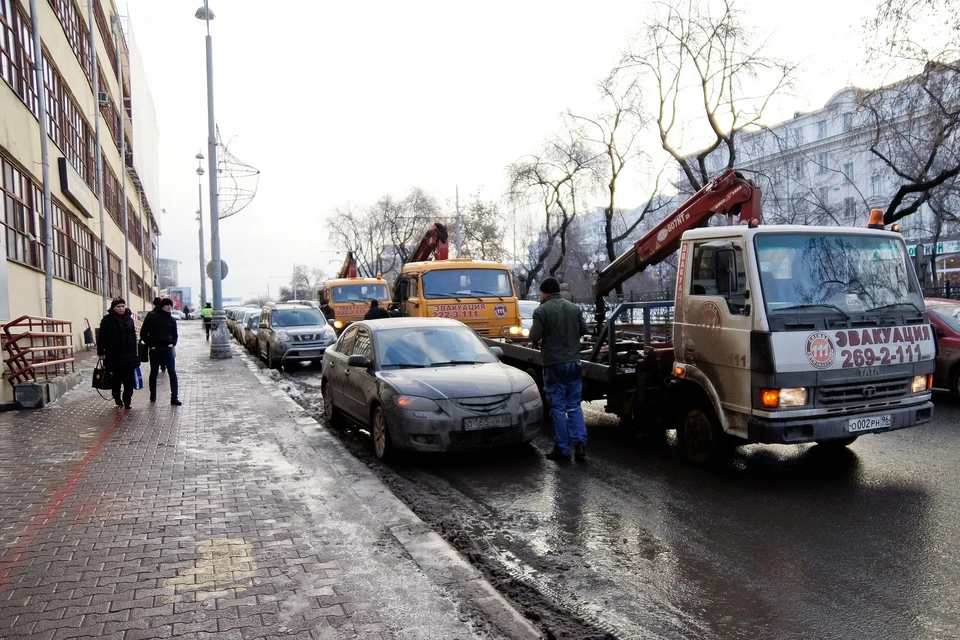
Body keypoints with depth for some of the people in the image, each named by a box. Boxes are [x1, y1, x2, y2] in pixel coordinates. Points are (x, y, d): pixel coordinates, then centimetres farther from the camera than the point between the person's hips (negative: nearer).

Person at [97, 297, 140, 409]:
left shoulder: (129, 319, 8)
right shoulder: (107, 320, -3)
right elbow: (101, 337, -4)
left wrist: (134, 353, 9)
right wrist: (101, 352, -7)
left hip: (129, 354, 3)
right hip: (114, 355, -3)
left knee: (129, 379, 0)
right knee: (116, 378, 7)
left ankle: (127, 400, 9)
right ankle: (117, 398, 22)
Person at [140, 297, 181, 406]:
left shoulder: (172, 319, 8)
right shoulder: (151, 316, -2)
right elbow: (143, 332, 0)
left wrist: (173, 345, 2)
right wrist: (149, 345, -5)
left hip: (168, 348, 2)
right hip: (155, 349, -2)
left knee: (172, 372, -6)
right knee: (154, 372, 11)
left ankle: (174, 397, -6)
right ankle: (153, 396, 26)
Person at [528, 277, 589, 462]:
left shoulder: (541, 310, -11)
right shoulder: (574, 308, 6)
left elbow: (534, 337, -15)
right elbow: (584, 330, 12)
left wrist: (538, 343, 7)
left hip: (554, 364, -5)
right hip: (574, 362, 5)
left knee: (558, 408, 2)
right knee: (574, 405, 11)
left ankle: (562, 449, 6)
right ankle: (580, 444, 2)